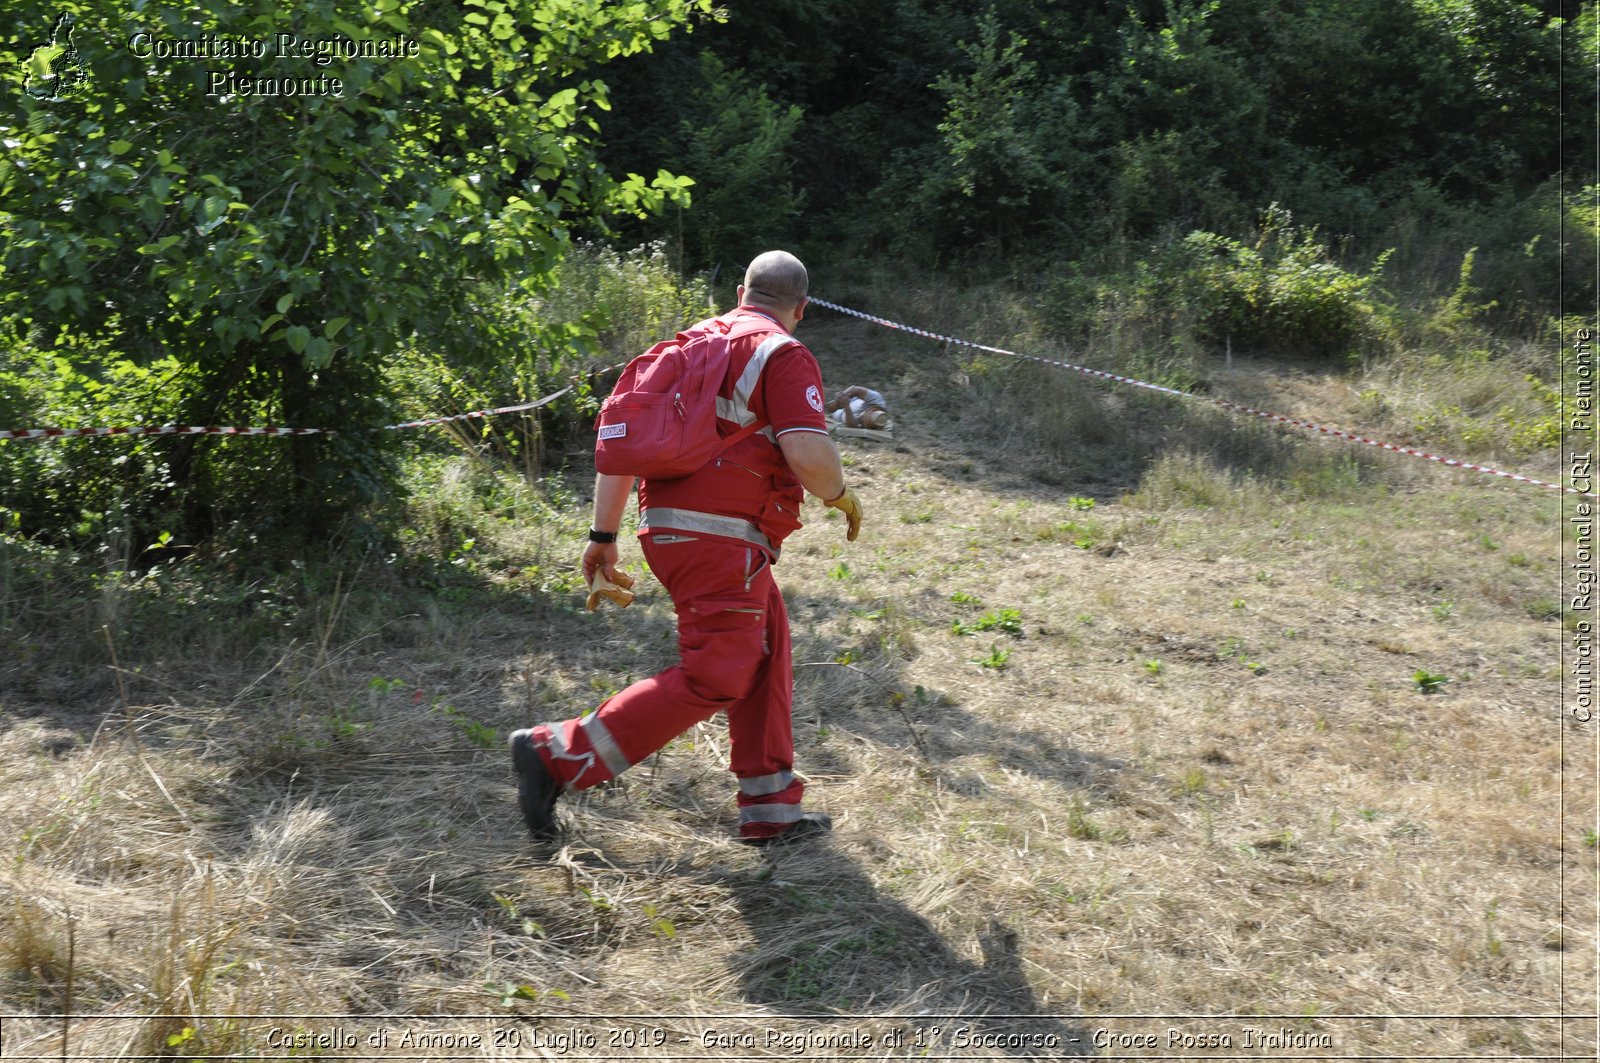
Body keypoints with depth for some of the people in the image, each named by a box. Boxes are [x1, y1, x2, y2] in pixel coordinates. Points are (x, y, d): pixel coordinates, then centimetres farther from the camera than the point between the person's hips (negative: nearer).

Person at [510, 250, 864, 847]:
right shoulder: (784, 355, -5)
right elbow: (808, 454, -19)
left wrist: (603, 536, 16)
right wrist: (841, 496, 3)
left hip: (668, 527, 9)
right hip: (721, 536, -9)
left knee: (765, 655, 16)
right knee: (713, 679, -4)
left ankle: (771, 809, 21)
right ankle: (556, 757, -6)